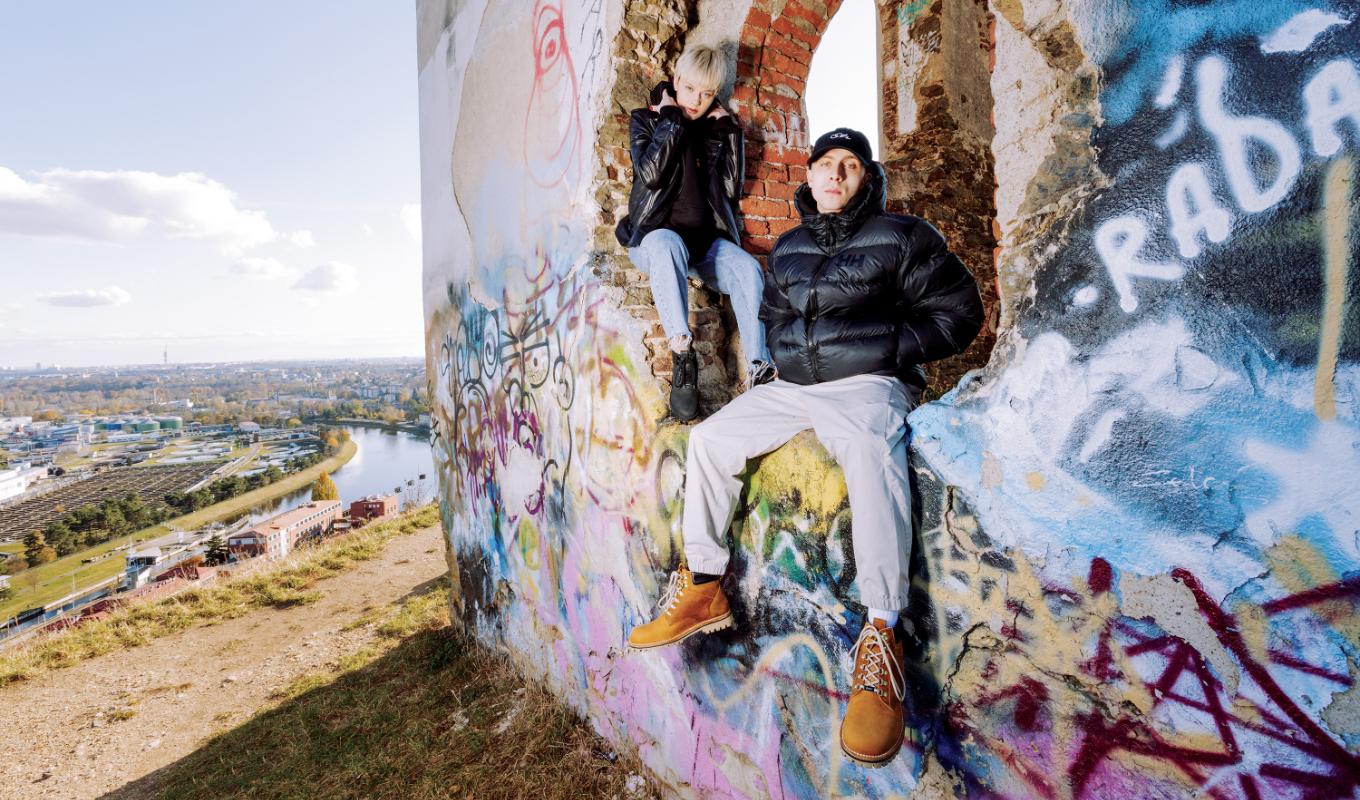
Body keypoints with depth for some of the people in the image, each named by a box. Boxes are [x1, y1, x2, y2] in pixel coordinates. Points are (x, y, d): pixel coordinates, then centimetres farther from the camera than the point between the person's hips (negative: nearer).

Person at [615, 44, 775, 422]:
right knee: (667, 246, -39)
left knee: (748, 269, -28)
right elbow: (651, 175, -9)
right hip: (656, 233, -3)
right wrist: (671, 119, -6)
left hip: (707, 239, 3)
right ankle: (682, 355, -43)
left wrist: (729, 131, 4)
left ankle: (762, 368, -36)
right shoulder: (647, 120, 11)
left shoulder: (716, 128, 18)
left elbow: (732, 188, 6)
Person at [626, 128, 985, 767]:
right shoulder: (787, 250, 19)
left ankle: (881, 633, -34)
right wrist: (785, 353, 12)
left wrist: (888, 346, -9)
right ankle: (704, 588, 3)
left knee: (868, 449, -39)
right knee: (710, 438, -6)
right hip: (791, 388, 7)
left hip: (867, 385, -6)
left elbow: (958, 310, 1)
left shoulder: (900, 237, 2)